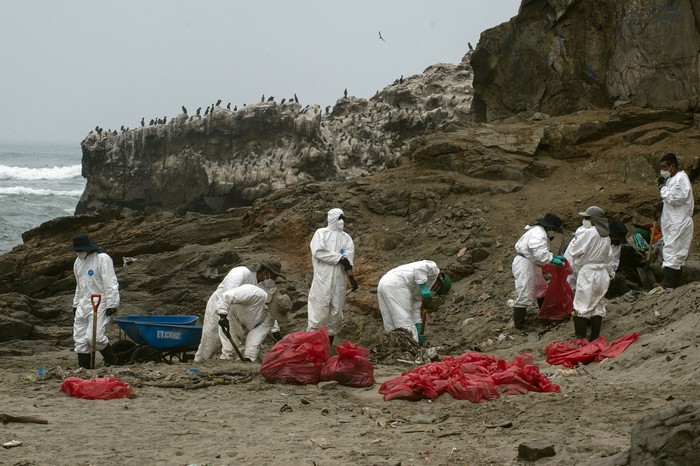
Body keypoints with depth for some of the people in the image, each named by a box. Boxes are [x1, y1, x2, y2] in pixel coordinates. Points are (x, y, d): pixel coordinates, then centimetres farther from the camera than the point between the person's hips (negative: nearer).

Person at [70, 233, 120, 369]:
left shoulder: (102, 259, -12)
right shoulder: (78, 261, 14)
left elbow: (111, 284, -16)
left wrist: (112, 305, -19)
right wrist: (75, 305, 24)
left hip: (99, 305, -8)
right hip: (83, 305, 8)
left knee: (94, 337, -19)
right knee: (80, 340, 3)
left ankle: (111, 359, 4)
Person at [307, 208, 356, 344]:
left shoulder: (346, 238, 13)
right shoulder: (321, 233, 3)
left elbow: (348, 259, 1)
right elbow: (318, 252, -12)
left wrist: (351, 277, -13)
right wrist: (339, 258, -10)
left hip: (339, 281, 4)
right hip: (322, 280, -4)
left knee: (336, 313, 5)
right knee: (319, 312, -10)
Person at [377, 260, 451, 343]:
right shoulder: (433, 268, 10)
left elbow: (415, 309, 24)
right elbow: (419, 267, -12)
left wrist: (418, 327, 12)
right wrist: (424, 287, -15)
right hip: (396, 285, -9)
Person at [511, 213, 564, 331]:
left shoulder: (541, 232, 15)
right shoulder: (538, 233, -20)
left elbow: (543, 252, 18)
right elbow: (539, 252, -34)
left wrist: (554, 257, 7)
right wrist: (552, 259, -30)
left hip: (532, 265, 12)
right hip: (524, 265, -12)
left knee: (541, 287, 23)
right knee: (524, 295, -9)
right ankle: (519, 324, -4)